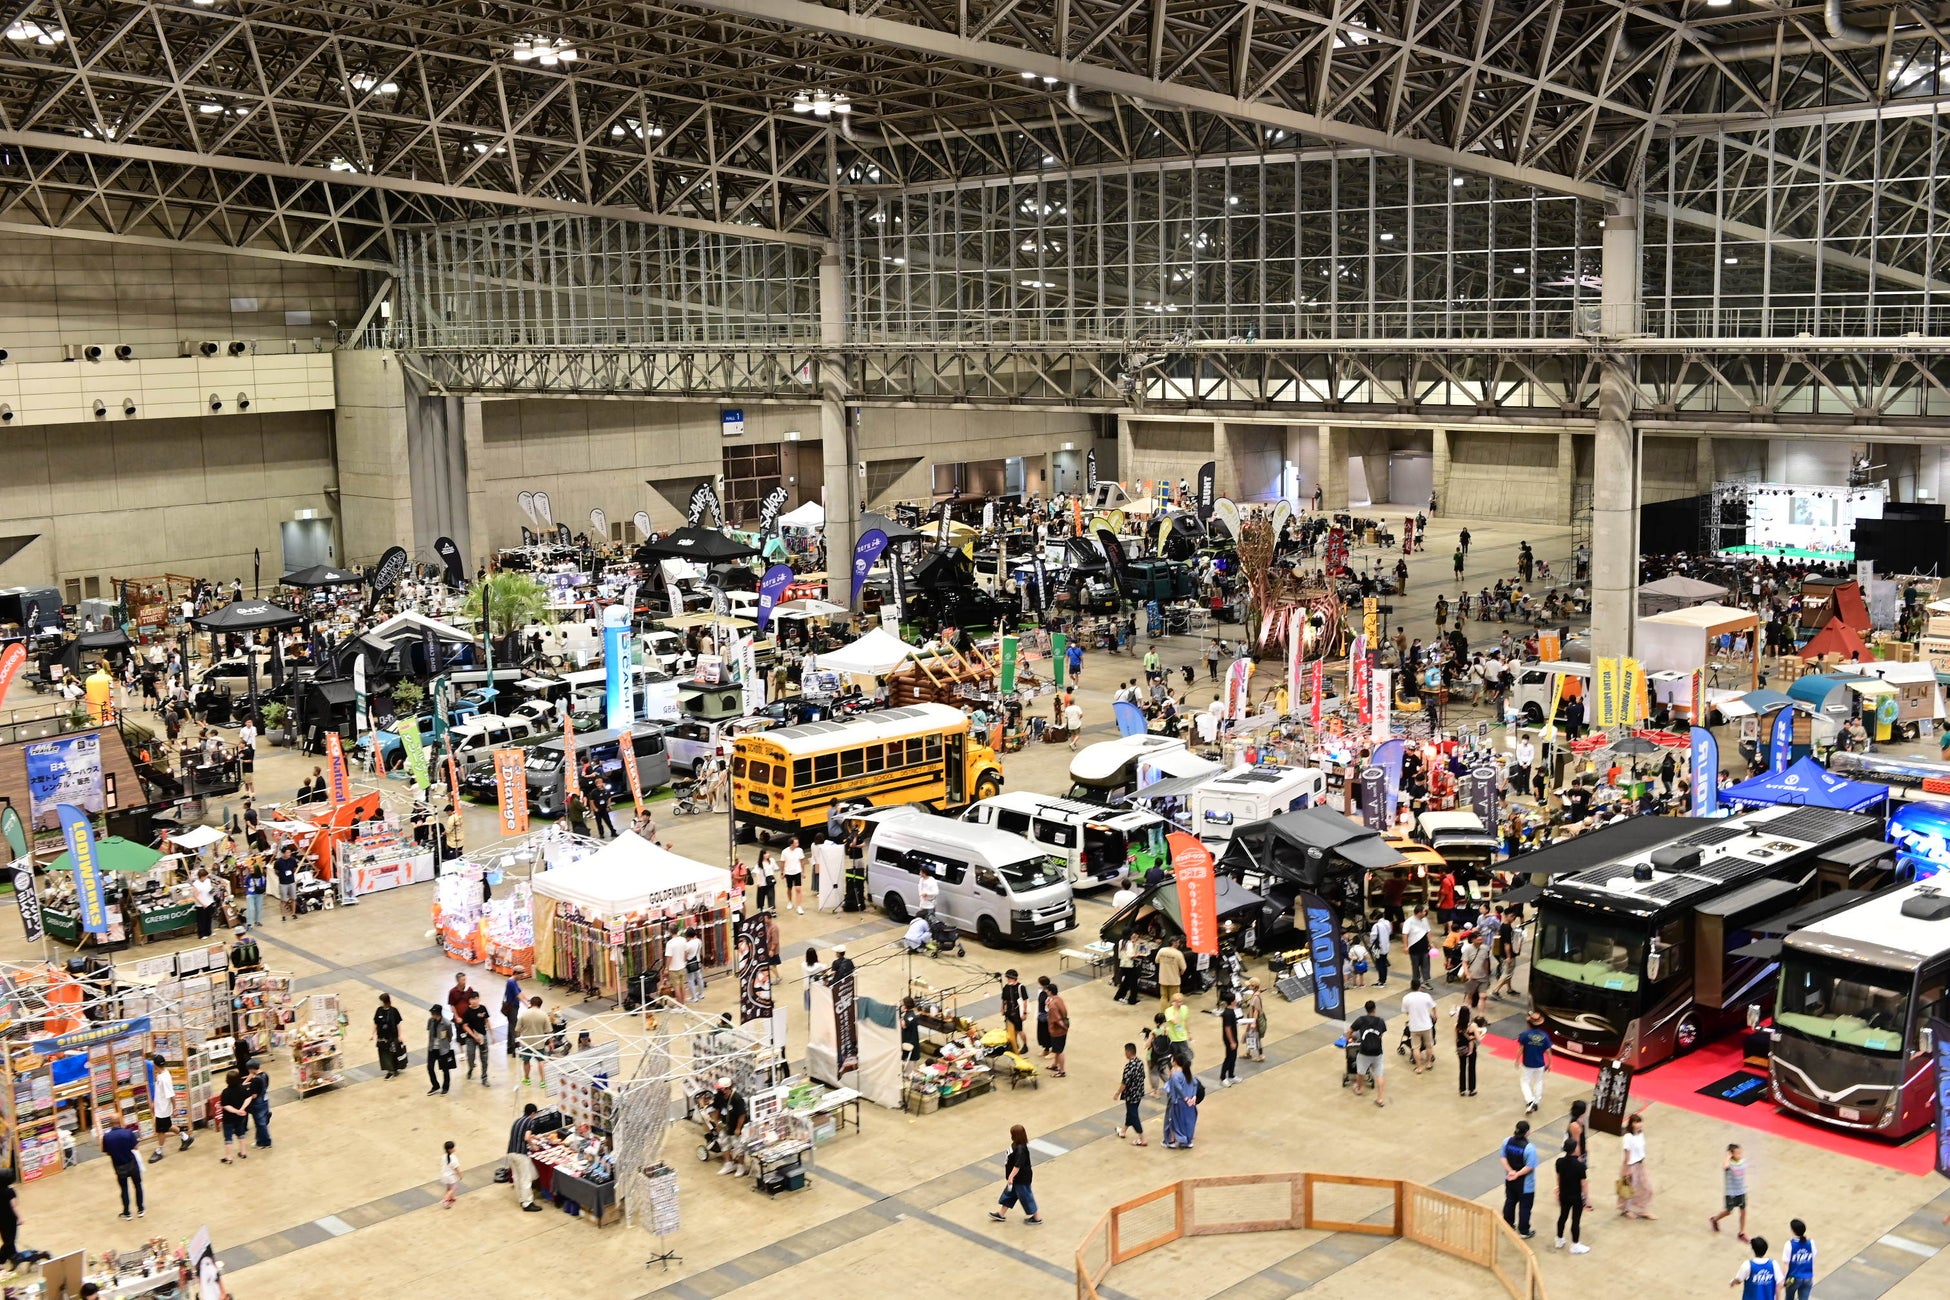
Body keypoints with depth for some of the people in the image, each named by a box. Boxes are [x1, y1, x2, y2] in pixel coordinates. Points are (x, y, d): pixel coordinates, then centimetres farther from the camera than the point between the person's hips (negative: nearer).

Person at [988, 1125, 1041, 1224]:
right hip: (1017, 1178, 10)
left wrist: (1011, 1177, -28)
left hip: (1022, 1179, -10)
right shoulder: (1016, 1144, -3)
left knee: (1026, 1197, 8)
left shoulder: (1020, 1149, -33)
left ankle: (1037, 1218, 26)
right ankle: (1001, 1214, 38)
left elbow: (1018, 1165, -33)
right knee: (1009, 1194, 22)